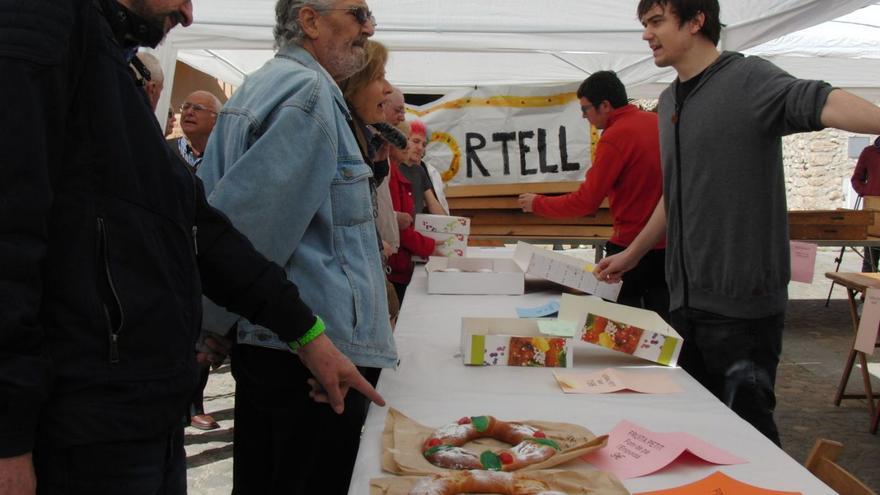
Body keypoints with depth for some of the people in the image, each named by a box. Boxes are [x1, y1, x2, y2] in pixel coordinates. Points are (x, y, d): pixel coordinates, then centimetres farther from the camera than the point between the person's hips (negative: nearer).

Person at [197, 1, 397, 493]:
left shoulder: (255, 88, 15)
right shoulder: (309, 90, -15)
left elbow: (212, 210, 18)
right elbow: (251, 223, -22)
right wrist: (207, 330, -10)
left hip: (260, 339, 10)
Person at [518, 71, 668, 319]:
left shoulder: (615, 137, -18)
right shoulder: (658, 122, 4)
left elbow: (585, 202, -16)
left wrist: (537, 203, -4)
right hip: (669, 244, 7)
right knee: (663, 320, 12)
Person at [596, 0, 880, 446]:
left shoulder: (749, 80, -9)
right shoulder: (669, 102, 14)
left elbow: (818, 102, -30)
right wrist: (631, 255, 28)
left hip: (742, 303, -7)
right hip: (686, 299, 8)